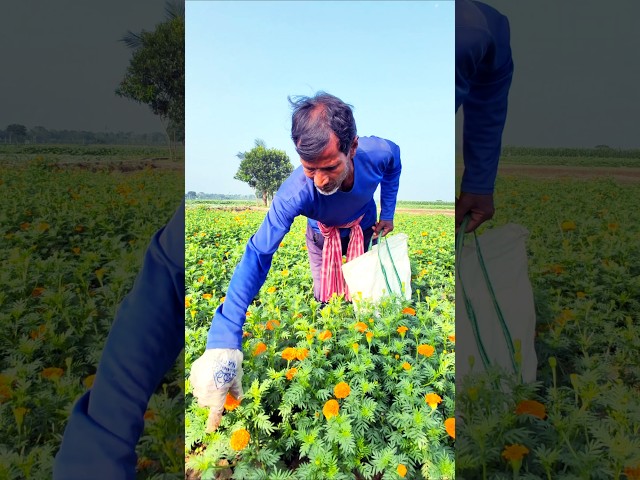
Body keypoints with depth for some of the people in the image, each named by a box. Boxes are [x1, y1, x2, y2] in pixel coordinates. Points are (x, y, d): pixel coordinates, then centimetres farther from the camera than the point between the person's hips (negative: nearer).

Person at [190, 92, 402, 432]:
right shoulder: (295, 193, -45)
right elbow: (257, 256, -49)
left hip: (364, 228, 2)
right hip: (323, 235, -1)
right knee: (326, 300, 3)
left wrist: (387, 214, -8)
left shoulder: (379, 153, -39)